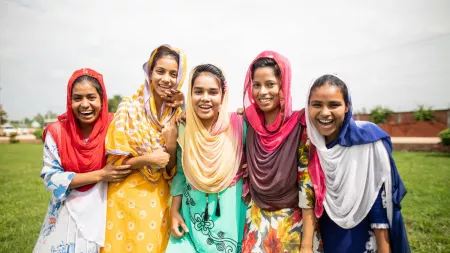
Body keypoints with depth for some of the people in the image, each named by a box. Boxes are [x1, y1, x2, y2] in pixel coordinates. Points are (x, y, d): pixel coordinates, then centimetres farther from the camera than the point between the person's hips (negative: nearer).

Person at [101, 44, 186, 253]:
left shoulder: (177, 115, -1)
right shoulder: (129, 106, -10)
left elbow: (172, 169, -2)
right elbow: (115, 161, -8)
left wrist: (172, 142, -19)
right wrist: (146, 160, -23)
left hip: (158, 200, 3)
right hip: (127, 198, -2)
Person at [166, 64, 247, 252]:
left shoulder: (238, 125, -13)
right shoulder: (184, 129, -4)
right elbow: (180, 173, 5)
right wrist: (174, 211, 3)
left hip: (230, 212, -2)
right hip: (193, 214, 2)